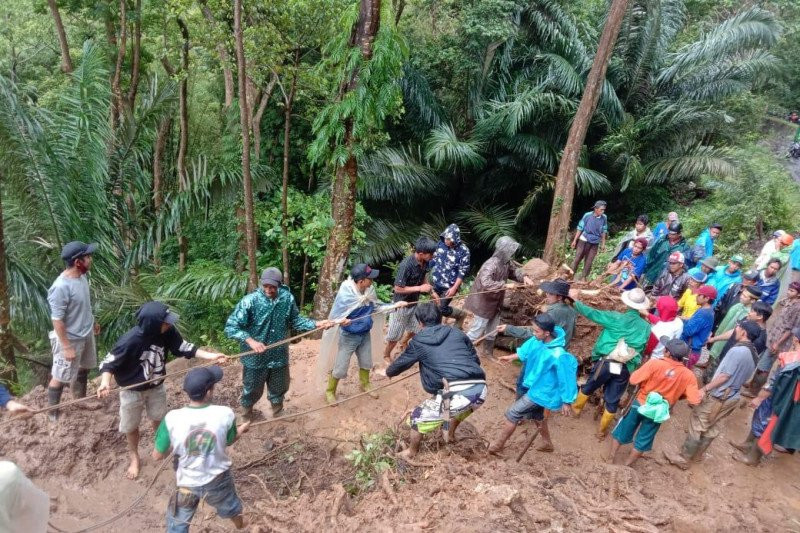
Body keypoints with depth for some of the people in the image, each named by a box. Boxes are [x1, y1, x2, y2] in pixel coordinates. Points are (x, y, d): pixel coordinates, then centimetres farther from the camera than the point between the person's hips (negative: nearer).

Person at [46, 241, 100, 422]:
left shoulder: (82, 277, -5)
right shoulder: (61, 287, -31)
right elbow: (57, 320, -25)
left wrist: (93, 321, 23)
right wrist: (67, 347, -22)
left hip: (86, 334, 9)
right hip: (70, 339, -8)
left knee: (83, 367, 26)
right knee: (60, 377, 9)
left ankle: (80, 400, 48)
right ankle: (52, 412, 29)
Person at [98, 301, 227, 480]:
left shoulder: (167, 331, -23)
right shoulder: (129, 341, -35)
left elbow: (183, 348, -10)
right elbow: (109, 362, -25)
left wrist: (210, 356, -18)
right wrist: (105, 382, -44)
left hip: (156, 387, 4)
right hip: (132, 391, -3)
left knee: (159, 419, 24)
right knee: (131, 426, 18)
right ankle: (134, 458, 44)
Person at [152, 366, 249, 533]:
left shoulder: (172, 419, -26)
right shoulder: (225, 414, -25)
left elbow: (157, 456, -13)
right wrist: (241, 429, 19)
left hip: (187, 483, -1)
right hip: (218, 480, 1)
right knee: (229, 505, 33)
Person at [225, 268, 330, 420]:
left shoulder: (287, 298, -11)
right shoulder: (250, 301, -23)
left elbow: (295, 320, 4)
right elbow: (231, 327, -22)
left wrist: (316, 324, -8)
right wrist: (251, 341, -33)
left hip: (279, 356, 3)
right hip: (255, 358, -3)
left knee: (279, 389, 25)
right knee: (252, 390, 20)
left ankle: (278, 412, 54)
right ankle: (246, 416, 49)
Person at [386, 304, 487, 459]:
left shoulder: (419, 341, 11)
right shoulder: (457, 333, 20)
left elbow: (400, 364, 25)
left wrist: (388, 372, 47)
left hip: (456, 395, -5)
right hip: (480, 390, 5)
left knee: (418, 417, 21)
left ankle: (411, 452, 39)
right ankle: (450, 434, 61)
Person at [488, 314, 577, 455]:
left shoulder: (558, 355, -36)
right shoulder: (539, 340, -15)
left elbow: (566, 378, -25)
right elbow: (527, 349, 7)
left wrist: (567, 402, -16)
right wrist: (511, 357, 16)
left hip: (541, 391, -8)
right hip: (535, 386, 8)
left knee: (512, 413, 0)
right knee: (536, 414, 28)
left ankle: (497, 446, 17)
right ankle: (547, 443, 51)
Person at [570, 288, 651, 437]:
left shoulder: (616, 318, -7)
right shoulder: (646, 327, 2)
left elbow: (591, 313, -6)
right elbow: (643, 349, 9)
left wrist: (575, 300, 7)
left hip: (605, 362, -2)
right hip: (626, 369, 2)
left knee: (588, 388, 24)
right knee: (612, 401, 16)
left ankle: (576, 408, 47)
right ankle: (602, 430, 31)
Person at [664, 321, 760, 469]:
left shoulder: (737, 350, -24)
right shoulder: (753, 354, 4)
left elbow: (724, 376, -24)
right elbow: (741, 376, 13)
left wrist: (705, 389, -18)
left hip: (718, 396, -8)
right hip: (732, 397, 9)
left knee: (697, 425, 2)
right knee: (711, 427, 20)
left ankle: (683, 458, 9)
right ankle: (697, 454, 34)